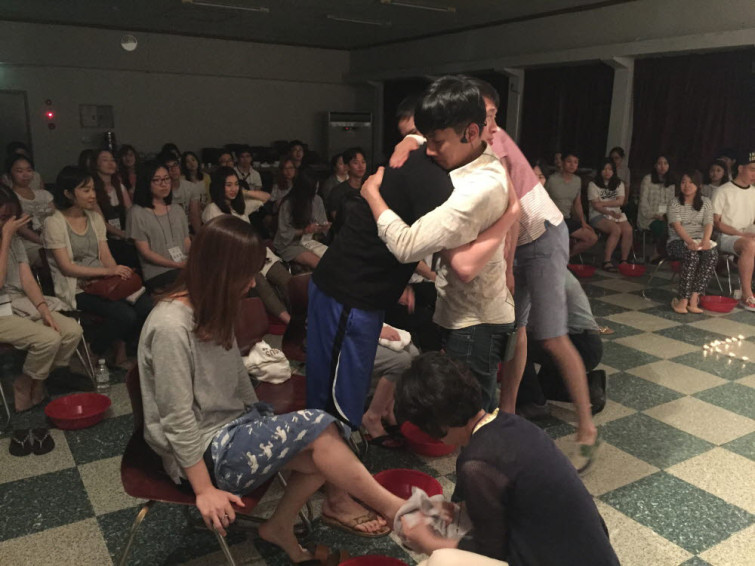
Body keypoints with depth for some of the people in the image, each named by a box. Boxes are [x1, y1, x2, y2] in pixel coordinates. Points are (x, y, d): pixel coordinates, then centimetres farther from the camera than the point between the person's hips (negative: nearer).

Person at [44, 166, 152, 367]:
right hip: (76, 288, -6)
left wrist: (118, 272, -13)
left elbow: (106, 256, 9)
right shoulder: (54, 223, -6)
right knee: (126, 315, -28)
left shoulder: (95, 218, 13)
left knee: (147, 307, -21)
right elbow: (66, 267, -12)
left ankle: (120, 346, 8)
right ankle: (94, 353, 0)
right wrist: (108, 271, -20)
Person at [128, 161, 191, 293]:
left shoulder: (177, 210, 23)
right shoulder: (138, 213, 4)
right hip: (157, 273, -6)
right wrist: (177, 265, -14)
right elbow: (145, 252, -3)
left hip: (184, 268, 6)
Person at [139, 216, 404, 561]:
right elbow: (178, 420, -22)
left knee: (322, 453, -11)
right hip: (204, 451, -8)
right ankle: (390, 507, -5)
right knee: (317, 428, -22)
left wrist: (264, 425, 7)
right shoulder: (171, 327, -24)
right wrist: (204, 490, -18)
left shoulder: (212, 310, 5)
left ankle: (280, 527, 12)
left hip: (234, 426, 9)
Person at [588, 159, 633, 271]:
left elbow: (620, 201, 1)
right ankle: (607, 261, -27)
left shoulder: (619, 184, 15)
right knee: (616, 229, -32)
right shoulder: (593, 184, 3)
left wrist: (602, 203, -10)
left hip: (616, 214, 4)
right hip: (599, 215, -4)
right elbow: (595, 205, -7)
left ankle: (624, 261, -18)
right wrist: (610, 212, -17)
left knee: (628, 230, -26)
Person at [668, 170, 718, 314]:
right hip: (678, 241, -3)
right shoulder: (675, 203, 4)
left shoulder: (705, 202, 12)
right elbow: (676, 225, -12)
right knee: (692, 255, -36)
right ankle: (683, 299, -32)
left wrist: (706, 240, -24)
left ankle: (694, 298, -33)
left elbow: (708, 224, -2)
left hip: (699, 241, 3)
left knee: (712, 254, -31)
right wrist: (690, 242, -29)